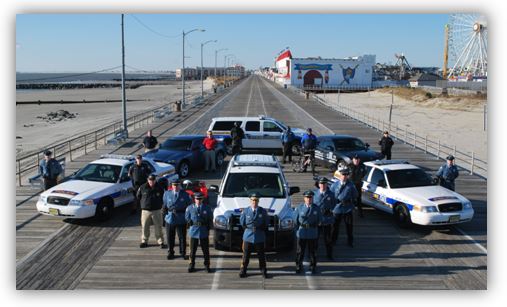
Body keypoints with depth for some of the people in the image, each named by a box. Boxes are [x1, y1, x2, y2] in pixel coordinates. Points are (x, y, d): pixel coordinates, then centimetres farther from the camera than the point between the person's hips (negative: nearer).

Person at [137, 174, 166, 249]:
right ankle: (144, 241, 20)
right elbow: (138, 196, 12)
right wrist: (144, 202, 10)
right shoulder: (142, 187, -3)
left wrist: (160, 204, 7)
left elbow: (164, 197, 10)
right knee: (144, 227, 5)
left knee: (158, 227, 1)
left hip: (156, 210, -1)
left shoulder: (160, 187, -3)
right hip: (145, 210, 1)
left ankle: (161, 242, 8)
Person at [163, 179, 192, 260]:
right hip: (170, 219, 2)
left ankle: (183, 253, 20)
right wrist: (164, 209, -1)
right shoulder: (167, 194, 5)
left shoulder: (185, 195, -2)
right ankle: (170, 252, 26)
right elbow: (164, 204, 17)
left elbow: (189, 206, 3)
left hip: (181, 220, -2)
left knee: (182, 237, 5)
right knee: (170, 238, 9)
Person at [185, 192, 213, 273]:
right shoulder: (190, 208, 1)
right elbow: (187, 217, 13)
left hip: (204, 232, 0)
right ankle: (191, 266, 17)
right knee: (193, 250, 5)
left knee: (205, 250, 6)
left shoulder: (207, 208, 1)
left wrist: (208, 226, 0)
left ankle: (207, 265, 18)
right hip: (193, 232, 0)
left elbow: (210, 218, 11)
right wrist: (191, 223, -1)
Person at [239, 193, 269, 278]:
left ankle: (263, 271, 19)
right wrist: (250, 227, 2)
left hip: (259, 238, 0)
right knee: (246, 255, 6)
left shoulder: (263, 211, 1)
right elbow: (242, 223, 7)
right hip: (248, 237, 0)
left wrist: (259, 228, -2)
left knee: (261, 255, 7)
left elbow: (266, 224, 6)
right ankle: (243, 271, 17)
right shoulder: (245, 211, 1)